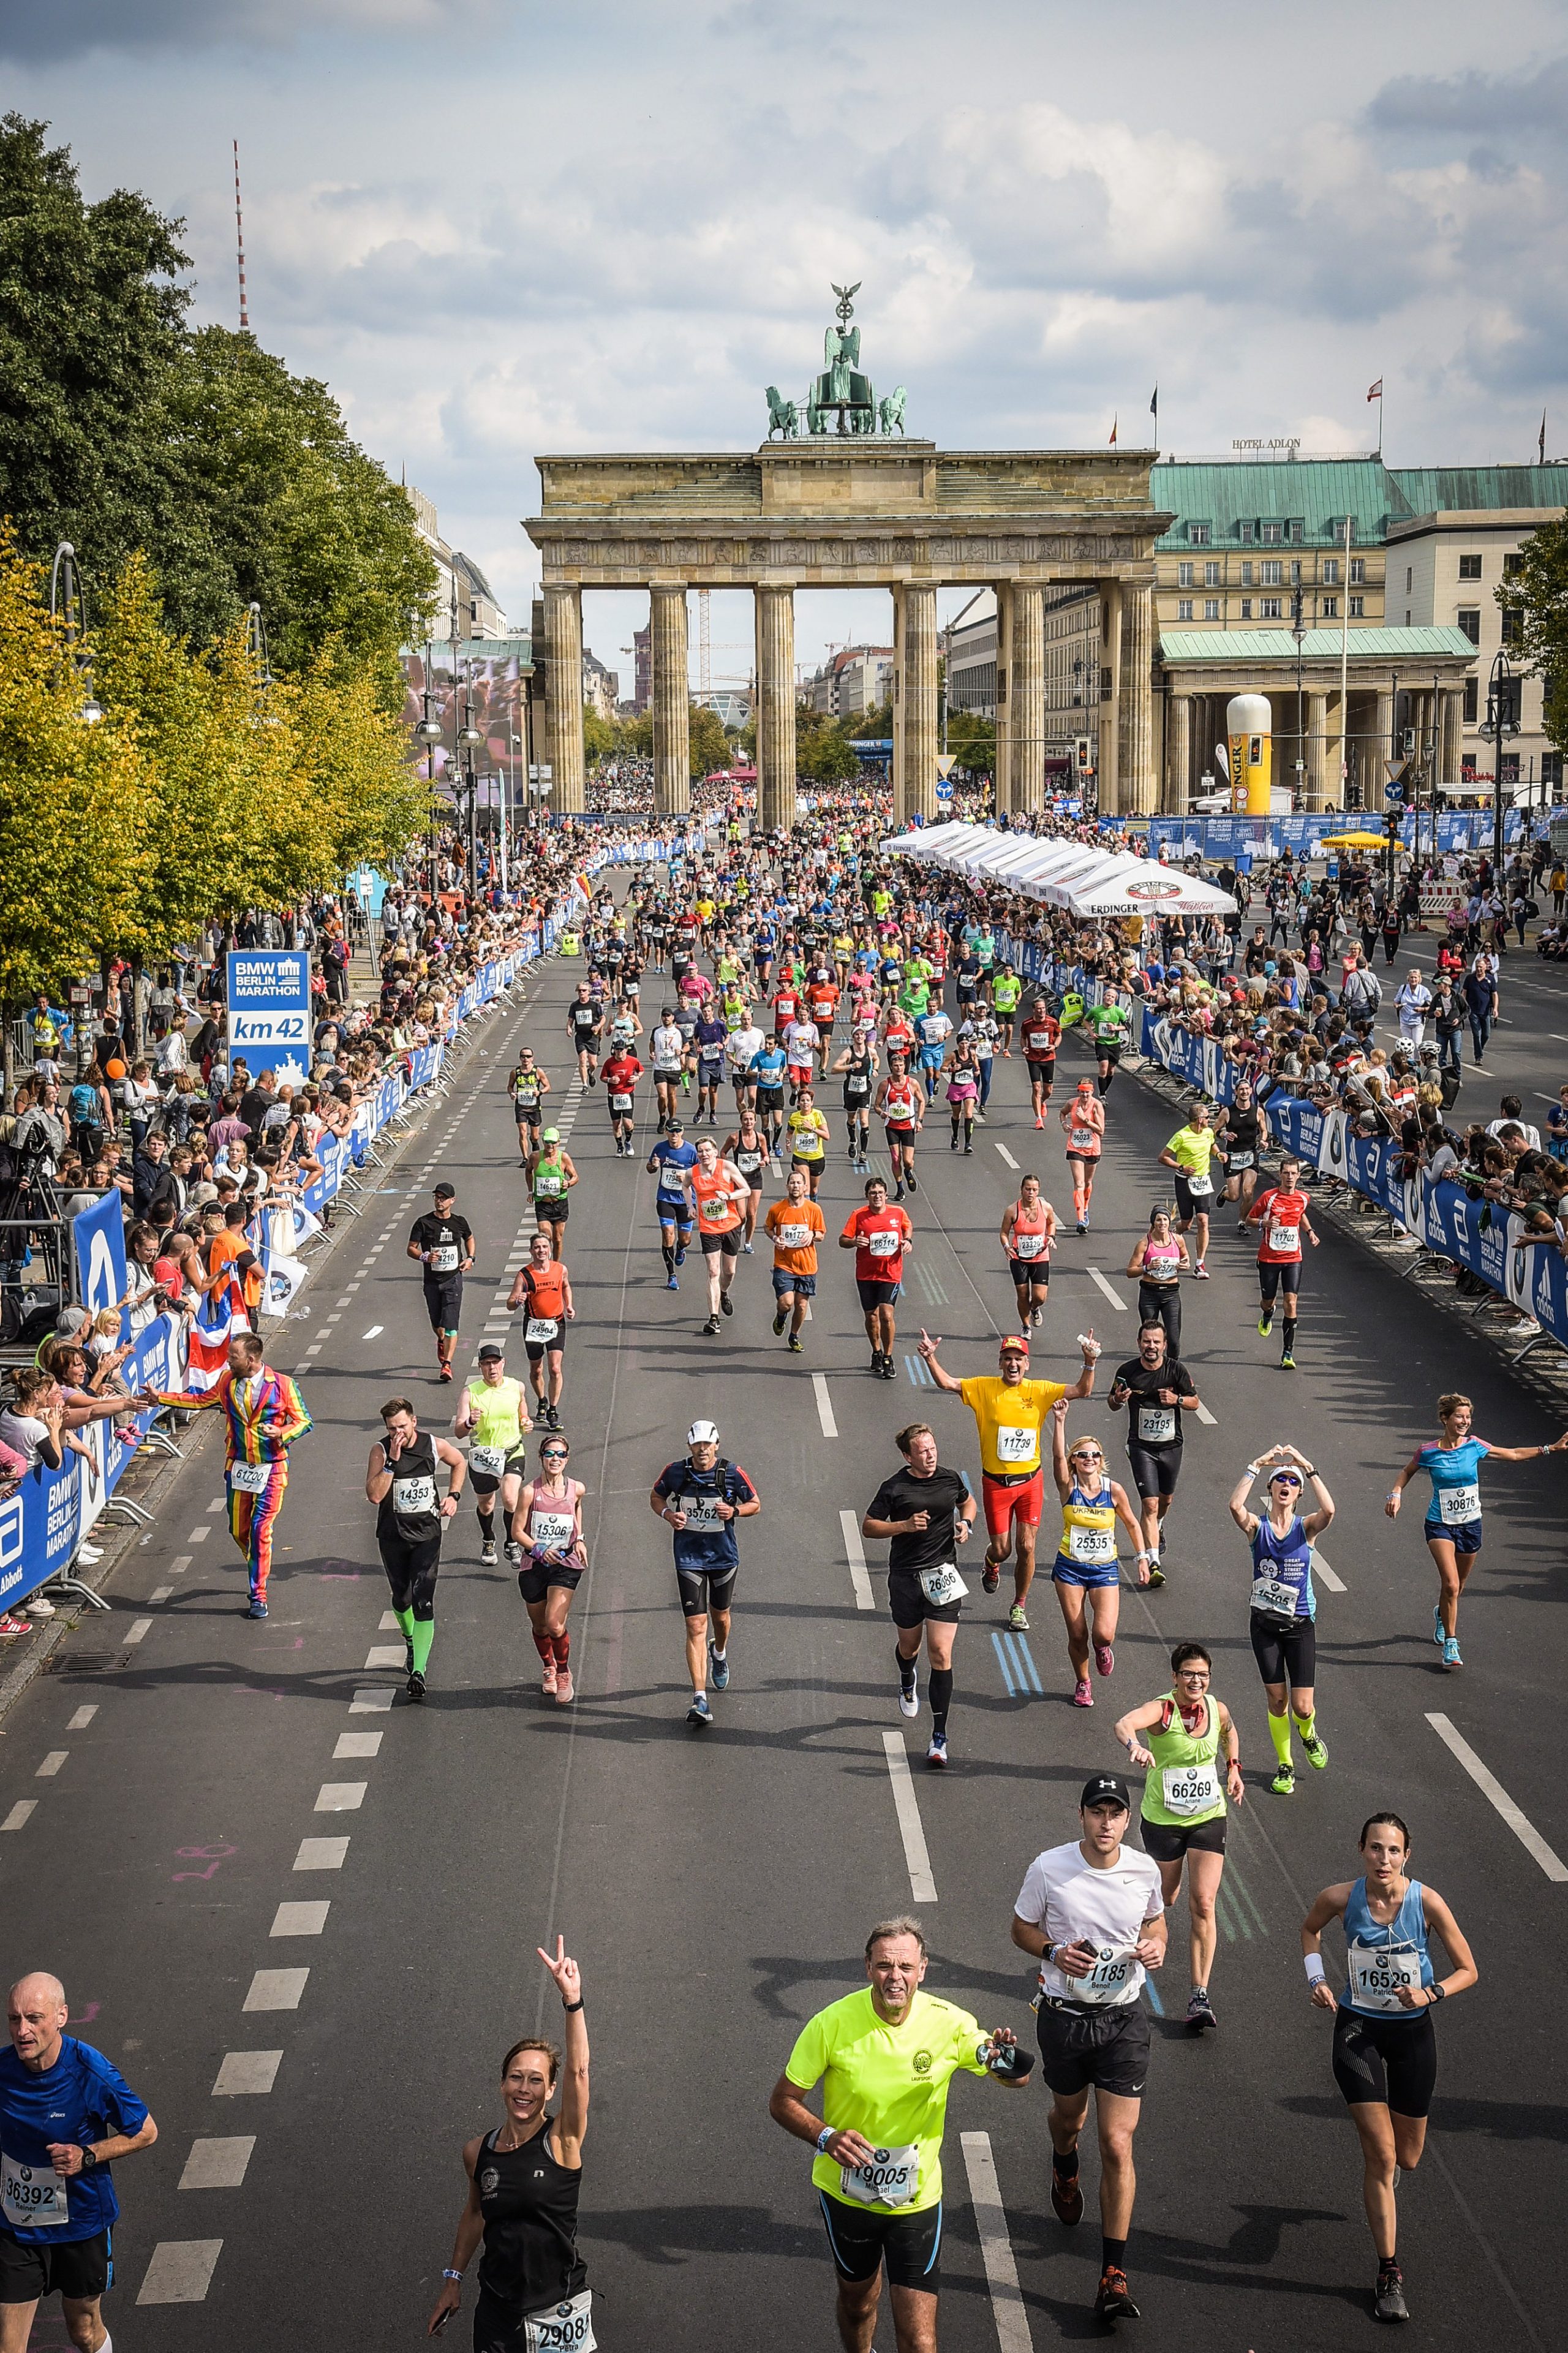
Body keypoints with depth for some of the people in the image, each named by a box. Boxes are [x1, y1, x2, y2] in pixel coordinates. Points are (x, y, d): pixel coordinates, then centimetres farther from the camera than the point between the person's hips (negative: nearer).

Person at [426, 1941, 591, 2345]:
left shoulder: (561, 2141, -12)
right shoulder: (478, 2153, -1)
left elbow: (578, 2070, -27)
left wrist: (572, 2001, -40)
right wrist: (453, 2280, 20)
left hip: (560, 2312, -3)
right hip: (497, 2311, 3)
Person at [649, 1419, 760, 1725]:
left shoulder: (732, 1473, -10)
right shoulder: (675, 1472, -9)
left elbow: (755, 1504, 2)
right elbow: (656, 1495, 9)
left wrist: (735, 1511, -18)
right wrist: (668, 1513, -12)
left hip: (724, 1556, 1)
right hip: (689, 1558, -1)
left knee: (720, 1616, 20)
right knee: (696, 1626, -10)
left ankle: (720, 1654, 58)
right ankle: (700, 1699, -13)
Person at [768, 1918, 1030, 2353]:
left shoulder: (950, 2023, -16)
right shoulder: (832, 2024, -19)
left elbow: (1018, 2077, -4)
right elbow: (782, 2101, -9)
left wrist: (1006, 2062, -29)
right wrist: (825, 2137, -29)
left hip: (916, 2198, 0)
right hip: (845, 2192, 0)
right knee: (858, 2303, 25)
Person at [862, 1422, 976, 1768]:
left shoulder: (951, 1479, 1)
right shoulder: (894, 1488, -8)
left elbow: (967, 1502, 23)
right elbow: (868, 1527, -4)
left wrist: (966, 1524, 2)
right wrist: (905, 1525, -18)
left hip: (943, 1576, 0)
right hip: (905, 1578, 0)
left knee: (941, 1655, -9)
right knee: (909, 1646, 20)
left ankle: (939, 1738, -6)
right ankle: (908, 1683, 59)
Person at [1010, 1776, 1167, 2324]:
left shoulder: (1144, 1870, -7)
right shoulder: (1048, 1868, -12)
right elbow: (1022, 1929, 1)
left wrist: (1156, 1946, -9)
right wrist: (1054, 1953, -19)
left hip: (1124, 2019, 0)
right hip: (1064, 2015, 0)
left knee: (1118, 2146, -6)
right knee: (1068, 2117, 23)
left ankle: (1114, 2276, 0)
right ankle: (1064, 2170, 63)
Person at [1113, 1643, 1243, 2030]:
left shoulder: (1218, 1710, -6)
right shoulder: (1162, 1709, -21)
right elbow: (1125, 1724, -45)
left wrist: (1233, 1769, 10)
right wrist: (1135, 1746, -65)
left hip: (1208, 1817, 2)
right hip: (1162, 1819, -2)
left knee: (1203, 1903, -8)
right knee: (1165, 1899, 14)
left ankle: (1200, 1995, -5)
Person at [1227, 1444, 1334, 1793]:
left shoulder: (1306, 1527, -3)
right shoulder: (1257, 1526, -3)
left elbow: (1328, 1511, -26)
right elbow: (1235, 1506, -25)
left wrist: (1308, 1468, -24)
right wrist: (1256, 1466, -23)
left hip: (1300, 1624, -1)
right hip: (1265, 1623, 1)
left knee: (1302, 1707, -3)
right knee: (1277, 1700, 6)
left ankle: (1308, 1735, 32)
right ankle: (1285, 1767, 25)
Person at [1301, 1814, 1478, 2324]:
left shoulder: (1426, 1902, -19)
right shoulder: (1341, 1898, -16)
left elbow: (1468, 1970, -8)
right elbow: (1310, 1929, 8)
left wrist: (1430, 1994, -25)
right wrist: (1316, 1981, -5)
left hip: (1412, 2031, 1)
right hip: (1357, 2029, -1)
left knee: (1406, 2159, 15)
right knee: (1380, 2156, -7)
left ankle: (1387, 2170, 55)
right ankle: (1389, 2276, 2)